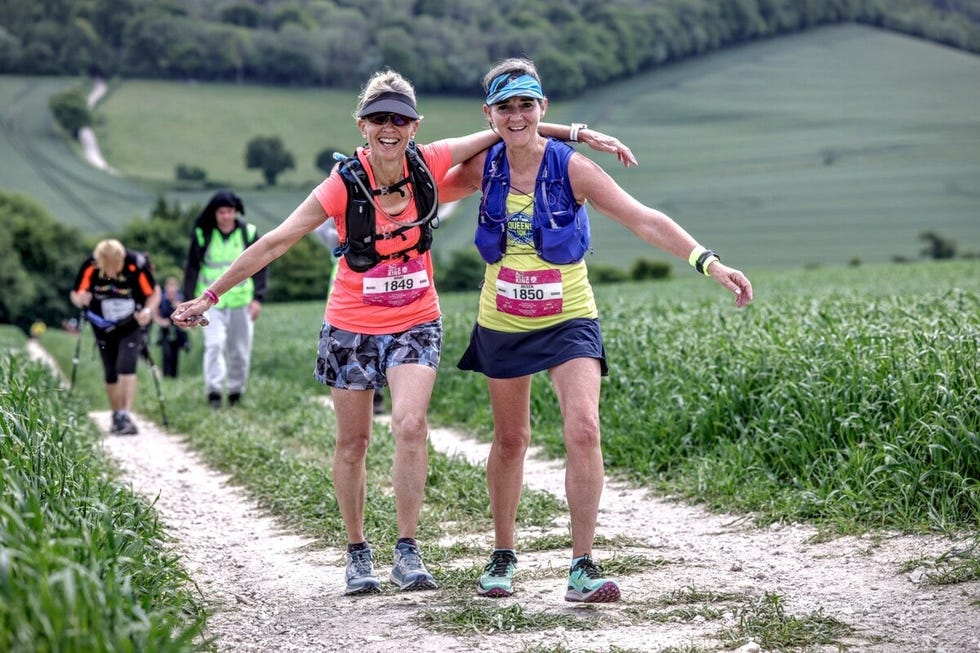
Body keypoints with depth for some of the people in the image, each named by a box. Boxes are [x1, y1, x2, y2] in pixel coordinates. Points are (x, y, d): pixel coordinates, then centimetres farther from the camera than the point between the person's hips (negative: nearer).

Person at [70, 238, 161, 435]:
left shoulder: (136, 265, -24)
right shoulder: (90, 268, -21)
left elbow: (154, 293, -11)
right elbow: (75, 294, -10)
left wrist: (148, 311, -30)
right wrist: (80, 299, -33)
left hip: (132, 325, -2)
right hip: (103, 328, 2)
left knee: (126, 368, -20)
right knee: (110, 375, 8)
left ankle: (126, 415, -20)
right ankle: (117, 417, 25)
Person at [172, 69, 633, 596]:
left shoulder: (429, 164, -11)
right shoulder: (344, 185, -17)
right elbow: (275, 243, -13)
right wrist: (209, 296, -13)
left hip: (416, 323, 1)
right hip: (351, 325, -1)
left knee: (410, 425, -19)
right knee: (353, 444, 7)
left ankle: (407, 553, -10)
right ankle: (358, 554, 24)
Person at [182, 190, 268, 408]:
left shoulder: (249, 233, -2)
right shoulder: (202, 235, -4)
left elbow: (260, 267, 2)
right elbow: (192, 268, 2)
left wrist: (258, 298, -7)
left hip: (241, 300, 2)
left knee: (240, 350, 6)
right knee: (214, 343, -17)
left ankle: (236, 390, 20)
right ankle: (214, 390, -15)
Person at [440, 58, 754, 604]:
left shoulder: (571, 168, -14)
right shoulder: (484, 169, -5)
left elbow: (643, 219, -19)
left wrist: (707, 260, -28)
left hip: (568, 319, -3)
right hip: (503, 323, 3)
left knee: (584, 430, -20)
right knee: (510, 440, 13)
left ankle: (583, 568, -13)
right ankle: (503, 556, 31)